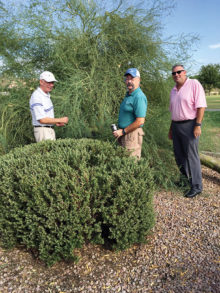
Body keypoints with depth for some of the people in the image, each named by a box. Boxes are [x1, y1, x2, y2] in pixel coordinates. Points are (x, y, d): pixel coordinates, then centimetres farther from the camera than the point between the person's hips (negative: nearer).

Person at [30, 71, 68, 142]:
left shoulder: (46, 95, 14)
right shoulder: (36, 97, -16)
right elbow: (42, 120, -21)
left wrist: (56, 122, 6)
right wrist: (60, 120, -14)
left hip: (50, 130, 9)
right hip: (42, 131, -9)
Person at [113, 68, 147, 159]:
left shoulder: (139, 97, -17)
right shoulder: (128, 94, 14)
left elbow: (140, 121, -23)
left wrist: (122, 131, -16)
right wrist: (120, 131, 14)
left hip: (132, 134, -10)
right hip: (125, 134, 10)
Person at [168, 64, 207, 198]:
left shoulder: (194, 84, -7)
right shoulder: (173, 90, 15)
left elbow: (201, 106, -13)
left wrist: (198, 125, -20)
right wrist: (171, 129, 19)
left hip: (189, 125, -7)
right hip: (176, 125, 7)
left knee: (192, 156, -4)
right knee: (179, 155, 13)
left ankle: (197, 186, 6)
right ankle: (186, 178, 31)